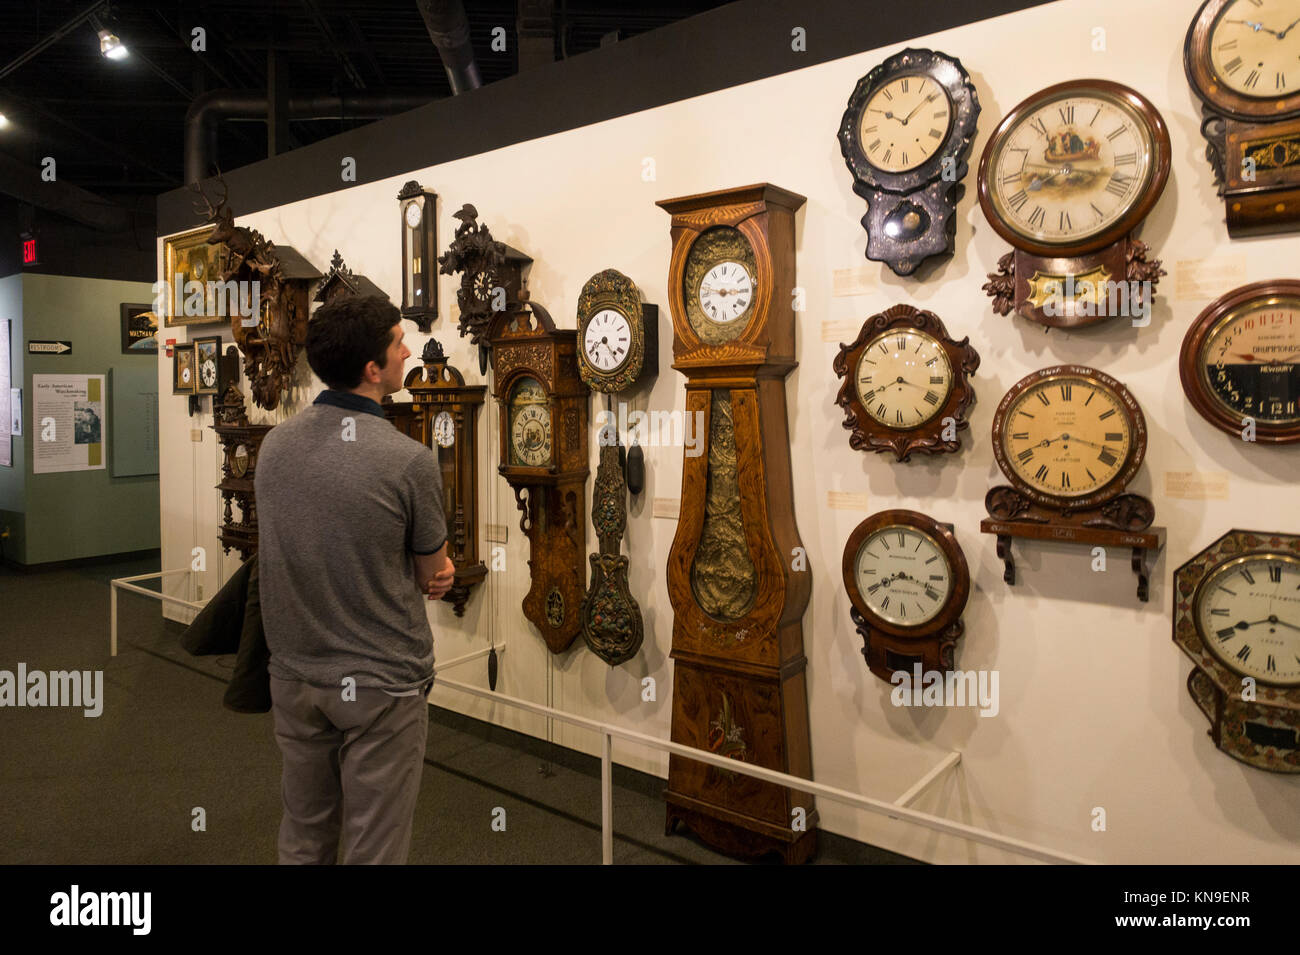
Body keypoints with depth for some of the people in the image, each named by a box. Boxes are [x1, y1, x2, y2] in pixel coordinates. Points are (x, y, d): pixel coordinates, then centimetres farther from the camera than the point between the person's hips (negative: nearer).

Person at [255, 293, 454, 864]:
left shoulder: (273, 445, -3)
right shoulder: (409, 461, -21)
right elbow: (434, 575, -8)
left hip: (294, 675, 6)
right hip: (380, 686, -5)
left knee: (303, 839, 23)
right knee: (373, 848, 11)